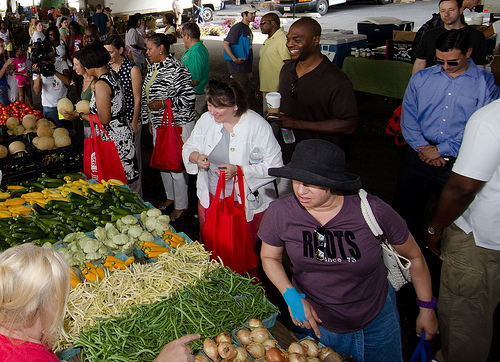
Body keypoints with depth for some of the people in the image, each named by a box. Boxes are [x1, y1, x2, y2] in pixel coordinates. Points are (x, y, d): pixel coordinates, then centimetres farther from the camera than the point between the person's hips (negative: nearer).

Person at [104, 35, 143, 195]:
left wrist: (134, 123, -11)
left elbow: (137, 98, -9)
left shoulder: (132, 69, -11)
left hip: (129, 119, -5)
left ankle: (135, 193, 19)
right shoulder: (106, 67, 4)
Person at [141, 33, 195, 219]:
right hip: (159, 125, 9)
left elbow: (189, 98, -22)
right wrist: (150, 121, 19)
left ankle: (181, 206, 17)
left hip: (177, 125, -9)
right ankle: (170, 197, 37)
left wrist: (163, 103, -24)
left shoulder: (176, 69, -19)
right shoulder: (153, 67, 9)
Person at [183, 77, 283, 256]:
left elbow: (274, 166, -18)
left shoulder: (258, 126, -18)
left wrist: (239, 170, -28)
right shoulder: (206, 119, -2)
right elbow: (189, 147, 10)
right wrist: (196, 157, -14)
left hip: (247, 203, -4)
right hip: (209, 198, 5)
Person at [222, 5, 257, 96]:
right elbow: (225, 44, -21)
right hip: (238, 68, -9)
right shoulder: (237, 27, -14)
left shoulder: (247, 28, 15)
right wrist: (235, 59, -24)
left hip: (247, 67, 9)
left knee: (247, 92, 14)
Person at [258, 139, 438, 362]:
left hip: (376, 321, 0)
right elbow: (269, 257, -2)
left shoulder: (373, 211, -24)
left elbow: (414, 256, -7)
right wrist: (291, 295, -18)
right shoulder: (280, 212, -22)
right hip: (316, 322, 1)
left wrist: (427, 309, 3)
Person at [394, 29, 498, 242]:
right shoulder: (420, 78, 7)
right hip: (420, 153, 3)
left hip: (460, 159, -2)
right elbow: (408, 117, 6)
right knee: (405, 206, 8)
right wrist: (423, 148, -8)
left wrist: (441, 150, -11)